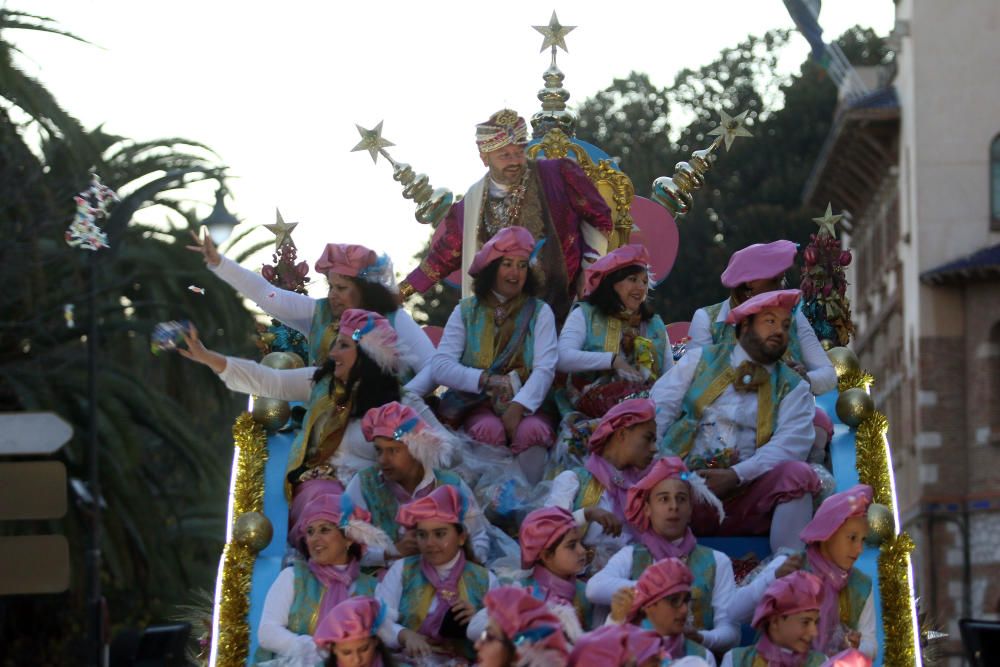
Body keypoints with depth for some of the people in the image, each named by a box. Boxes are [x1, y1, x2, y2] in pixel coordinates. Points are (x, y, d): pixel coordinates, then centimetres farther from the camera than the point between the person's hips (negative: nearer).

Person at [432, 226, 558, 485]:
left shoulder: (539, 312, 9)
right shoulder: (466, 311, 10)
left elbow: (545, 369, -5)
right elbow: (441, 368, -2)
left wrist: (518, 407, -23)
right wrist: (487, 380, -17)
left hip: (525, 404, 0)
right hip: (477, 407, 0)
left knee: (532, 431, -34)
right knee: (490, 430, -34)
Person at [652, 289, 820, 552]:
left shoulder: (793, 389, 16)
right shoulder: (700, 360, 17)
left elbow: (791, 444, -1)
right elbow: (658, 410, 7)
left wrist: (736, 476, -18)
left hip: (745, 496, 0)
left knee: (797, 473, -27)